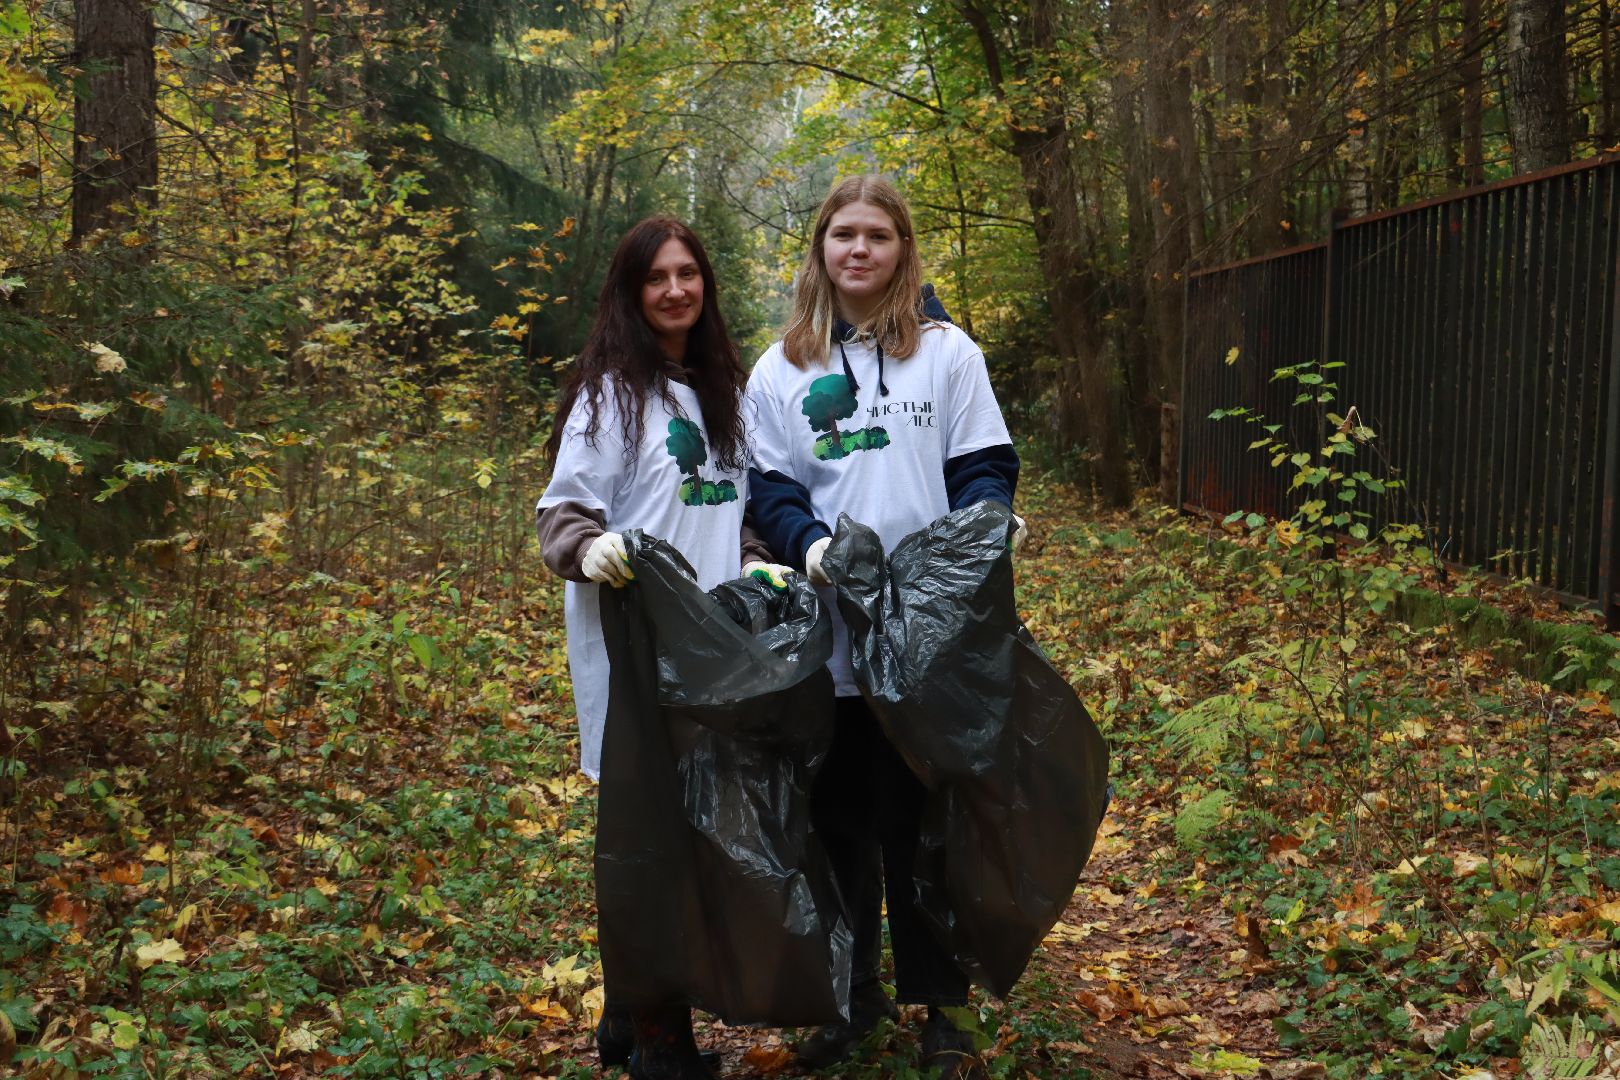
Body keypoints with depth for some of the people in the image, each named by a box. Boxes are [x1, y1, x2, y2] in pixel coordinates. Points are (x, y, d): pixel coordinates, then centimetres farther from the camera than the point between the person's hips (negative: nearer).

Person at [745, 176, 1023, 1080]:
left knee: (925, 818, 6)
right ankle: (854, 990, 27)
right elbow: (766, 485, 7)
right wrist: (808, 543, -13)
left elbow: (987, 464, 3)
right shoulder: (781, 370, 8)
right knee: (839, 817, 11)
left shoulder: (949, 352, 4)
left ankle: (940, 1003, 21)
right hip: (827, 633, 2)